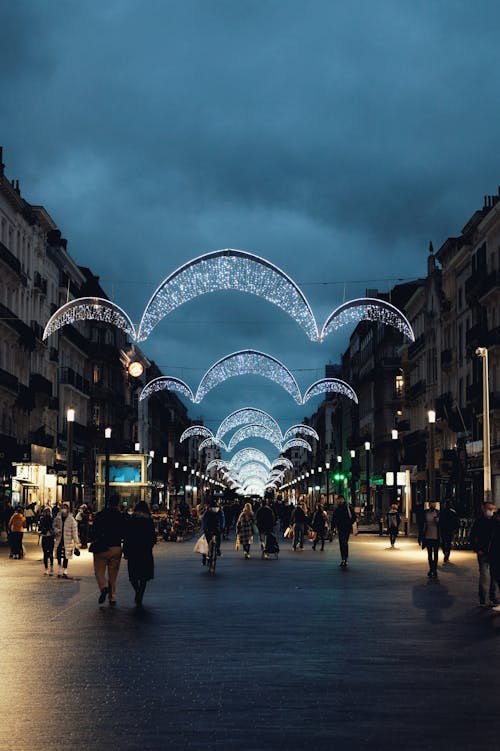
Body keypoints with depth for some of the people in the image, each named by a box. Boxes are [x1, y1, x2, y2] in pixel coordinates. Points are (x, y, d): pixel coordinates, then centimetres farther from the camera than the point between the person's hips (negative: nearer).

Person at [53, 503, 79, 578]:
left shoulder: (71, 519, -8)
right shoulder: (58, 518, 1)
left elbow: (74, 530, -7)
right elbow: (54, 525, 14)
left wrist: (76, 541, -10)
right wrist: (56, 530, -9)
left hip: (67, 540, -3)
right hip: (59, 539, 3)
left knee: (66, 556, 2)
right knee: (58, 556, 4)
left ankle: (65, 572, 12)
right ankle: (59, 572, 19)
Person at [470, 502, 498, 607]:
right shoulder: (479, 521, -2)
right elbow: (472, 538, 3)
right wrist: (477, 549, -5)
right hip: (483, 553, -2)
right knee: (484, 576, -5)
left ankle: (493, 598, 18)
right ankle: (482, 599, 3)